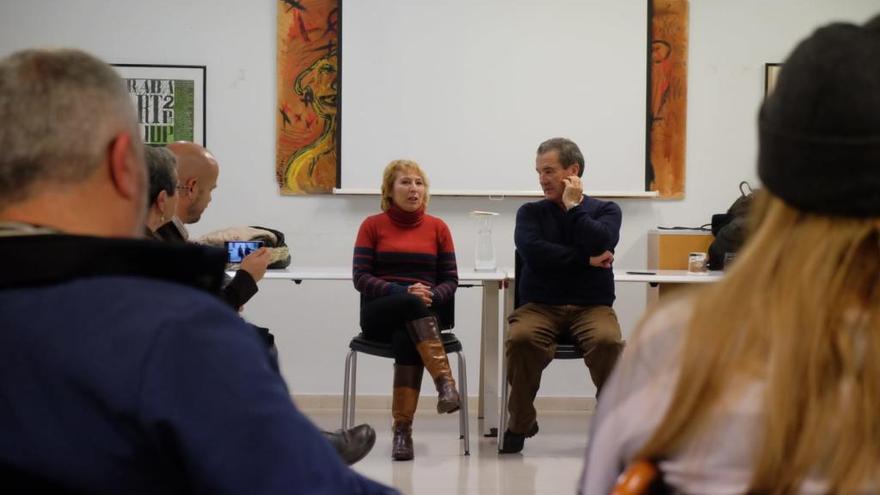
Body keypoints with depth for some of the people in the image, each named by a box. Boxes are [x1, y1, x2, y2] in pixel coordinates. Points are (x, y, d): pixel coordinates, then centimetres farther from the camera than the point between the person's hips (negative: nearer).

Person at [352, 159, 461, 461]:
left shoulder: (437, 228, 11)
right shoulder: (372, 225, 7)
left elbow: (450, 281, 8)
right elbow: (361, 278, -2)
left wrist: (431, 296, -16)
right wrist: (403, 292, -18)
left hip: (422, 313, 1)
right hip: (379, 314, -1)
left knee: (407, 341, -35)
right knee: (412, 304, -37)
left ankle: (403, 429, -34)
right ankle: (445, 382, -44)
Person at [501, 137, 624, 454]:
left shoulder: (606, 210, 12)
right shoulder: (531, 212, 13)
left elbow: (600, 243, -11)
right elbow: (532, 251, -8)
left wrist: (573, 206, -1)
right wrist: (587, 260, -8)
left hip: (591, 306, 0)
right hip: (540, 306, 0)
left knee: (608, 341, -34)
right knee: (521, 339, -33)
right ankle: (520, 423, -12)